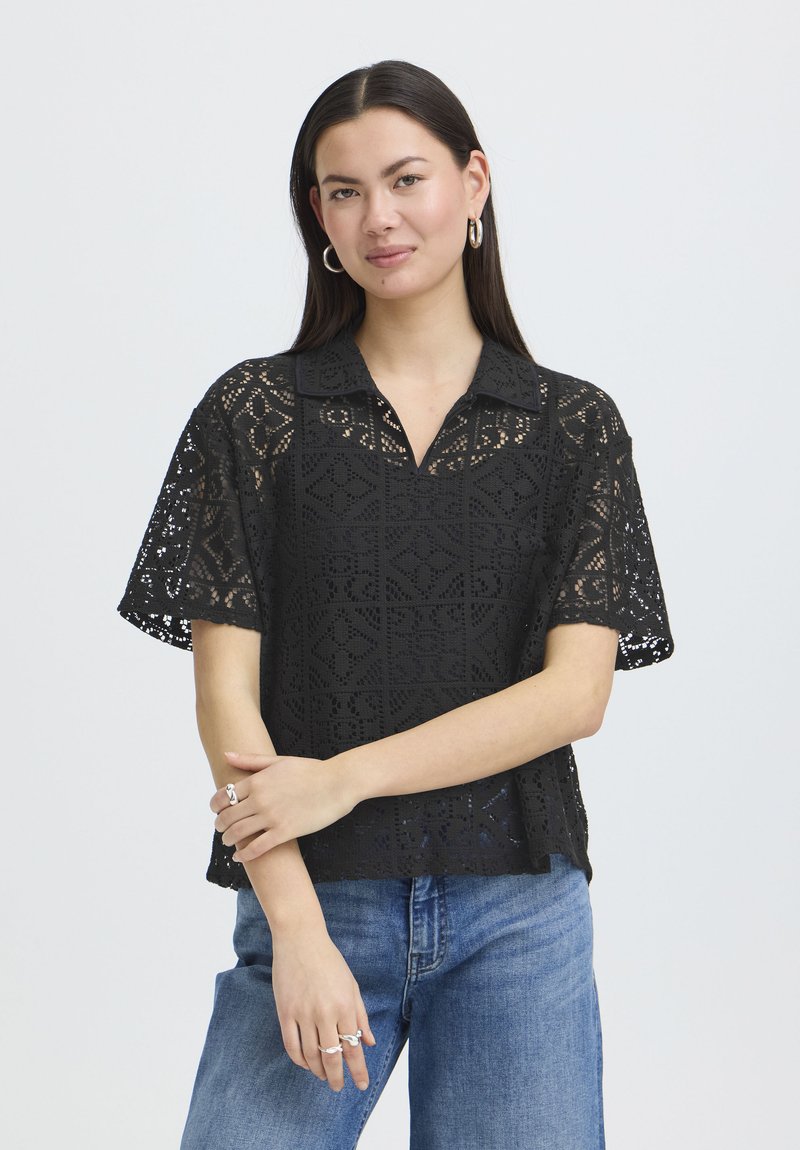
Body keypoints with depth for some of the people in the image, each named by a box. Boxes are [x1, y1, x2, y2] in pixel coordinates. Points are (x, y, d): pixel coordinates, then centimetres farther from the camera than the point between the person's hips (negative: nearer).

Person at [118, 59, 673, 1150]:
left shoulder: (574, 425, 5)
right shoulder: (254, 412, 2)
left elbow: (575, 691, -4)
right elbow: (226, 695, -3)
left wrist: (343, 776, -12)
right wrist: (297, 929, -12)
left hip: (516, 909, 1)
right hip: (313, 902, -1)